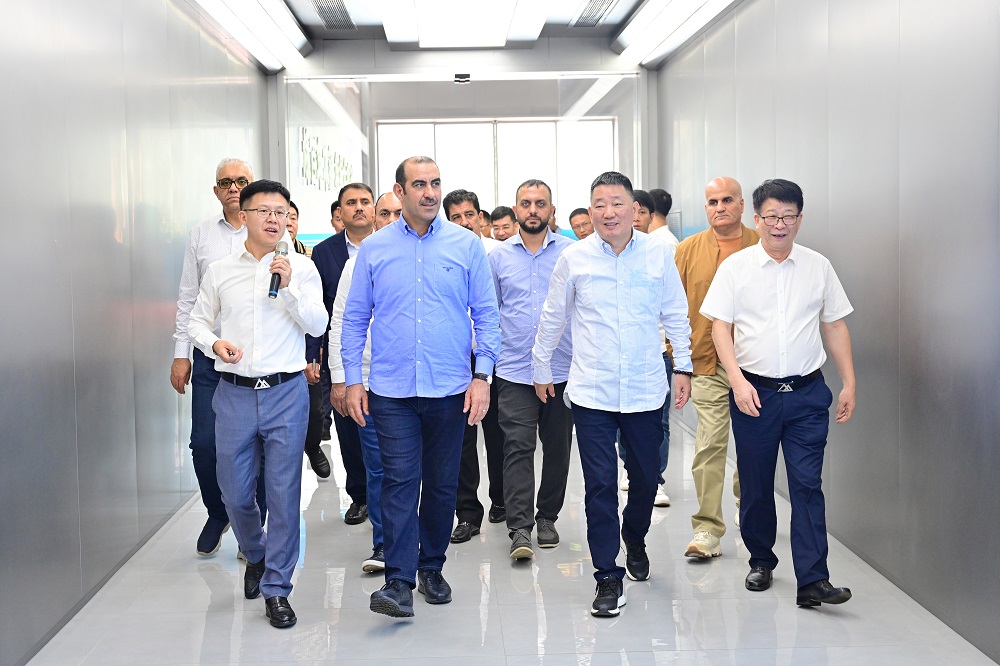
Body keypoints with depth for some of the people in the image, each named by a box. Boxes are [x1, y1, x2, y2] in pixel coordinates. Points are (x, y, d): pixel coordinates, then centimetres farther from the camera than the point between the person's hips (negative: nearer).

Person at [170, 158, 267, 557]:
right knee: (205, 443, 1)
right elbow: (188, 299, 11)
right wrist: (181, 354, 7)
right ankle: (217, 514, 26)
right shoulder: (201, 236, 9)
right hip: (210, 357, 2)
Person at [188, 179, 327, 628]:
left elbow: (318, 325, -3)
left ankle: (276, 589, 13)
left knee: (284, 492, 0)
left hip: (286, 392, -1)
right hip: (234, 392, 2)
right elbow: (197, 320, 14)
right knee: (235, 492, 8)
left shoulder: (301, 268, 3)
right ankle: (255, 556, 38)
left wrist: (289, 286, -15)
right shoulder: (220, 271, 7)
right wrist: (214, 342, -6)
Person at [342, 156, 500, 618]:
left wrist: (482, 376, -5)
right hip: (391, 390, -1)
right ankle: (399, 582, -5)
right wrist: (352, 380, 1)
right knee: (400, 482, -7)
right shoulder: (374, 248, 3)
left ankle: (432, 568, 27)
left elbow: (486, 315, 3)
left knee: (442, 485, 11)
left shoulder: (466, 245, 1)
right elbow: (355, 317, 7)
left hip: (450, 389, 1)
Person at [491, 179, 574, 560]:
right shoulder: (498, 256, 6)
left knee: (557, 447, 9)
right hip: (514, 370, 0)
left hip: (563, 369, 1)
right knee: (518, 446, -7)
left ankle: (547, 518, 24)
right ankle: (519, 528, -6)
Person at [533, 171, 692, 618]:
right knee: (599, 484, -3)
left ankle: (634, 539, 44)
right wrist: (541, 369, 14)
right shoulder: (574, 258, -2)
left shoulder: (657, 255, 0)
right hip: (591, 392, -1)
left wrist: (683, 366, 9)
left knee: (645, 478, 14)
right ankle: (608, 576, 7)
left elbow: (676, 315, 10)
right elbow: (552, 318, 9)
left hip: (645, 391, 2)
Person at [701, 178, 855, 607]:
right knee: (755, 485, 10)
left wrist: (849, 383, 6)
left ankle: (812, 581, -5)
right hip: (753, 392, 0)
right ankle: (761, 559, 30)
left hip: (807, 393, 1)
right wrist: (738, 380, -12)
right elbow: (720, 326, -1)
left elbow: (835, 326, 11)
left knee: (807, 485, -5)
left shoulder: (818, 266, 7)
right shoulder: (735, 266, 1)